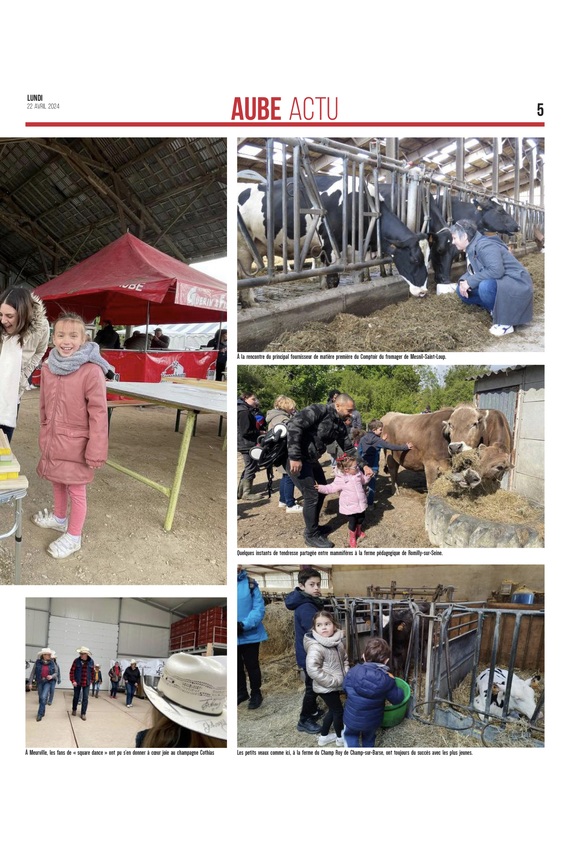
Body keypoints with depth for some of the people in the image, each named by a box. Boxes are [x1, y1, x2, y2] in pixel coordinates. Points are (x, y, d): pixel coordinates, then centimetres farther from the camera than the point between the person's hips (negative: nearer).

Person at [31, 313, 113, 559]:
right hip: (53, 441, 6)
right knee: (58, 482, 24)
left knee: (76, 489, 7)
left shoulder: (92, 371, -21)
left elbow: (98, 413, -19)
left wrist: (96, 450, -18)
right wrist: (44, 437, 17)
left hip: (77, 443, -6)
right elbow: (44, 407, 12)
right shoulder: (48, 368, 0)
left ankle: (73, 536, 23)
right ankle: (59, 518, 48)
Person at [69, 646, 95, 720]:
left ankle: (83, 713, 8)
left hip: (86, 683, 1)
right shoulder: (76, 661, -12)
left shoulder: (91, 662, -6)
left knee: (85, 698, -1)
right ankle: (74, 709, 38)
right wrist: (73, 681, -15)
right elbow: (72, 671, -9)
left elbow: (92, 672, 6)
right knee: (76, 697, 15)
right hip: (77, 682, -1)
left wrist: (91, 680, 7)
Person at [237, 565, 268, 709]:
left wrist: (244, 625, -24)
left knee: (252, 666, 13)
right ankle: (241, 692, 41)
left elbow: (259, 608, -12)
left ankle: (255, 694, 33)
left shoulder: (250, 584, -11)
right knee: (236, 666, 21)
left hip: (249, 634, -2)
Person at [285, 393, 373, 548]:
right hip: (295, 458, -10)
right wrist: (295, 457, -30)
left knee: (321, 491, 17)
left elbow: (349, 448, 17)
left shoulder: (340, 425, 6)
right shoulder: (319, 410, -21)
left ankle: (312, 527, 33)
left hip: (311, 459, 10)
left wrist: (363, 465, 8)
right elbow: (294, 425, -30)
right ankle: (312, 536, 10)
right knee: (311, 495, -6)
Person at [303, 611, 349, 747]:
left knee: (332, 710, 22)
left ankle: (323, 737, 42)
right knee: (338, 711, 9)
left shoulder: (337, 641, -2)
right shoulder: (315, 647, -28)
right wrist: (333, 681, -26)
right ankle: (340, 738, 34)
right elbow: (312, 669, -33)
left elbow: (344, 659, 13)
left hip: (335, 685, 8)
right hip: (326, 687, -8)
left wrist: (346, 675, -3)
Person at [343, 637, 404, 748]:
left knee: (351, 736, 26)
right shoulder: (387, 680, -23)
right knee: (369, 740, 30)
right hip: (373, 721, 1)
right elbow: (397, 698, -9)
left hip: (352, 718, -1)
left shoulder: (353, 672, -21)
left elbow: (345, 688, -4)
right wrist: (400, 691, 12)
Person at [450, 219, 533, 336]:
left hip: (516, 284, -10)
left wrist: (470, 282, -27)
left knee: (486, 286, -38)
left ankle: (505, 321, -18)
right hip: (497, 283, 10)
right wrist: (463, 281, -10)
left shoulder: (485, 246, -23)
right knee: (462, 290, 3)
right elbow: (472, 271, 13)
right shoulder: (471, 248, 6)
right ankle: (496, 308, 6)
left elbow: (496, 270, -33)